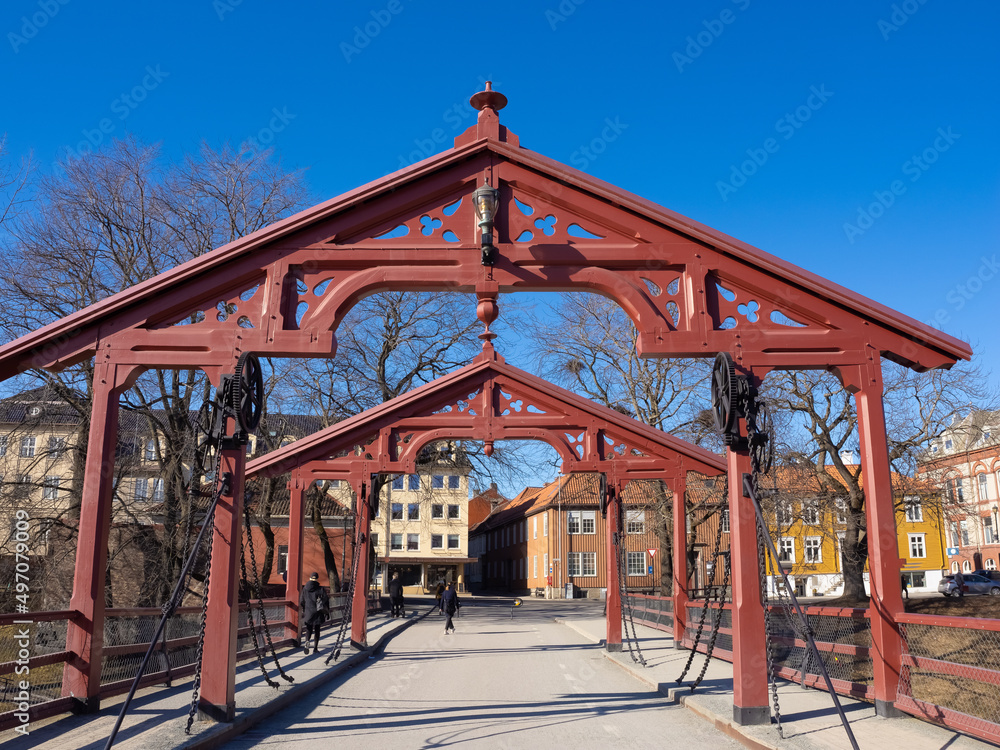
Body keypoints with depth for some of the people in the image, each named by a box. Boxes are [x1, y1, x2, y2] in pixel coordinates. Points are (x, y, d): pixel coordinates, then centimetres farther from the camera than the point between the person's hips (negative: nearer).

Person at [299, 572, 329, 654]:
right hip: (318, 613, -1)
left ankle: (306, 641, -19)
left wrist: (302, 612, 18)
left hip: (308, 613, 1)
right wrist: (327, 612, 2)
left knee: (309, 629, 9)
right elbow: (326, 601, -6)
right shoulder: (321, 589, -4)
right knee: (317, 630, 10)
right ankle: (315, 647, 9)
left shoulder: (305, 589, 2)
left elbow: (301, 601, 6)